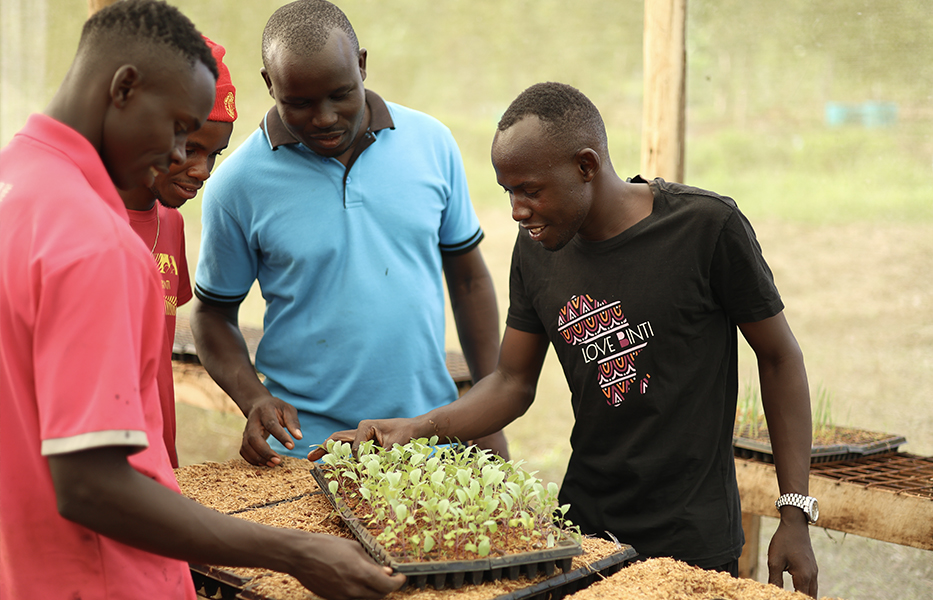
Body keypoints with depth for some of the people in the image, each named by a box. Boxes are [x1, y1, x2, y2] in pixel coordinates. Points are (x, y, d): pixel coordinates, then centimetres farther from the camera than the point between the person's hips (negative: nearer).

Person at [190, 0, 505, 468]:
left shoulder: (432, 144, -1)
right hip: (306, 446, -2)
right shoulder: (237, 184, -7)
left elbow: (469, 278, 8)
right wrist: (253, 398, -14)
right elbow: (212, 312, 4)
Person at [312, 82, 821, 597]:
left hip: (694, 539, -4)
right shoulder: (536, 249, -1)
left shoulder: (708, 227, -15)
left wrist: (794, 517, -8)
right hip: (583, 524, 4)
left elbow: (779, 360, -7)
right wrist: (419, 429, -9)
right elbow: (512, 383, 8)